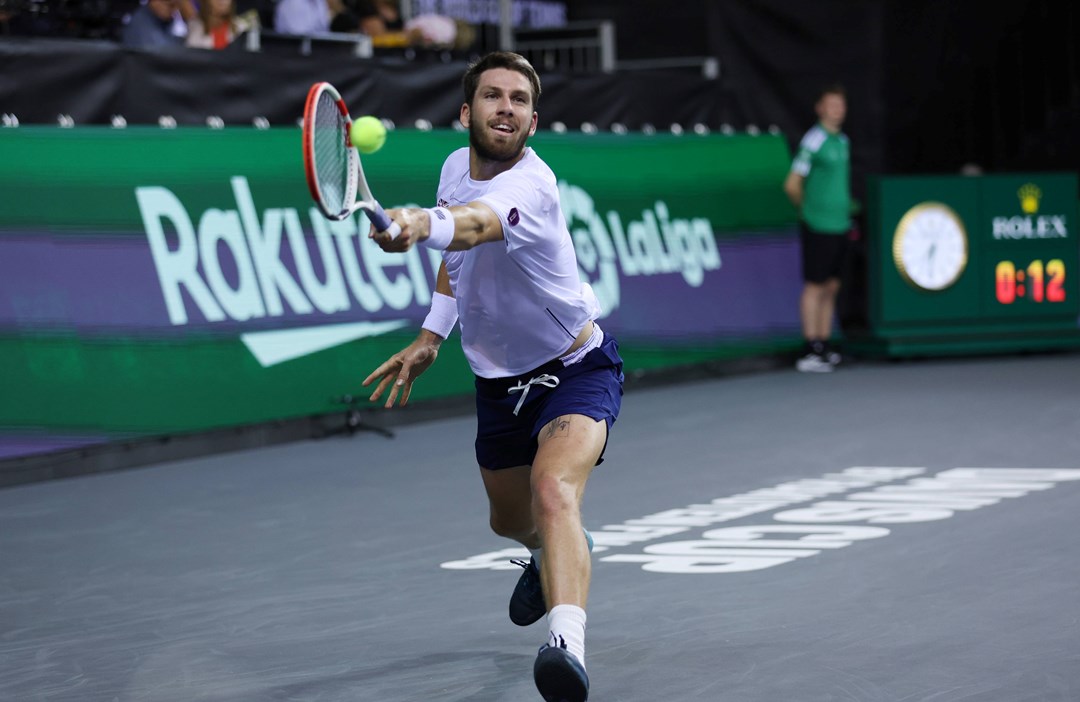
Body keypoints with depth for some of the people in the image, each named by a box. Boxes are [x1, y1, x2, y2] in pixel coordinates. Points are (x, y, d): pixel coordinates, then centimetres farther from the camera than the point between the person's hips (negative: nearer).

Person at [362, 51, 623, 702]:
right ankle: (556, 553, 61)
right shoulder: (456, 166, -4)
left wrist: (421, 225, -73)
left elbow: (473, 227, -52)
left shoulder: (532, 185, -28)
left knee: (553, 491, -34)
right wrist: (431, 337, 6)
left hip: (577, 368, -8)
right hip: (500, 378, 8)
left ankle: (568, 643, -51)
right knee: (510, 520, 23)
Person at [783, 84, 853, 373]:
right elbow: (792, 185, -10)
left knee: (831, 288, 9)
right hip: (818, 227, -7)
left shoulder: (842, 140, 13)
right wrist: (809, 210, 4)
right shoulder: (814, 140, -11)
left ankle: (824, 345, 15)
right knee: (814, 287, -4)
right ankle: (809, 352, -2)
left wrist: (845, 214, 13)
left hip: (840, 226, 7)